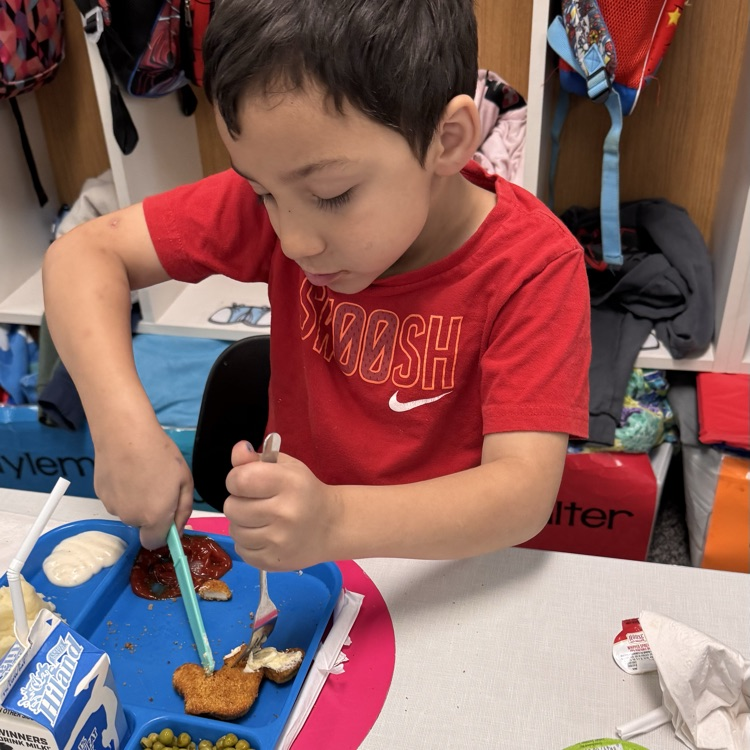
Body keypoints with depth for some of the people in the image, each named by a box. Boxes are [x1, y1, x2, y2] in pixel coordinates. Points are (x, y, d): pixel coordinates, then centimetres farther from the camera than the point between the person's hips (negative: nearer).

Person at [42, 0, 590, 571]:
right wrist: (122, 422, -23)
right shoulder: (281, 191, -11)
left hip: (440, 572, -1)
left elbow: (525, 493, -25)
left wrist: (336, 522, -39)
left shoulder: (535, 267, -19)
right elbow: (84, 253, -8)